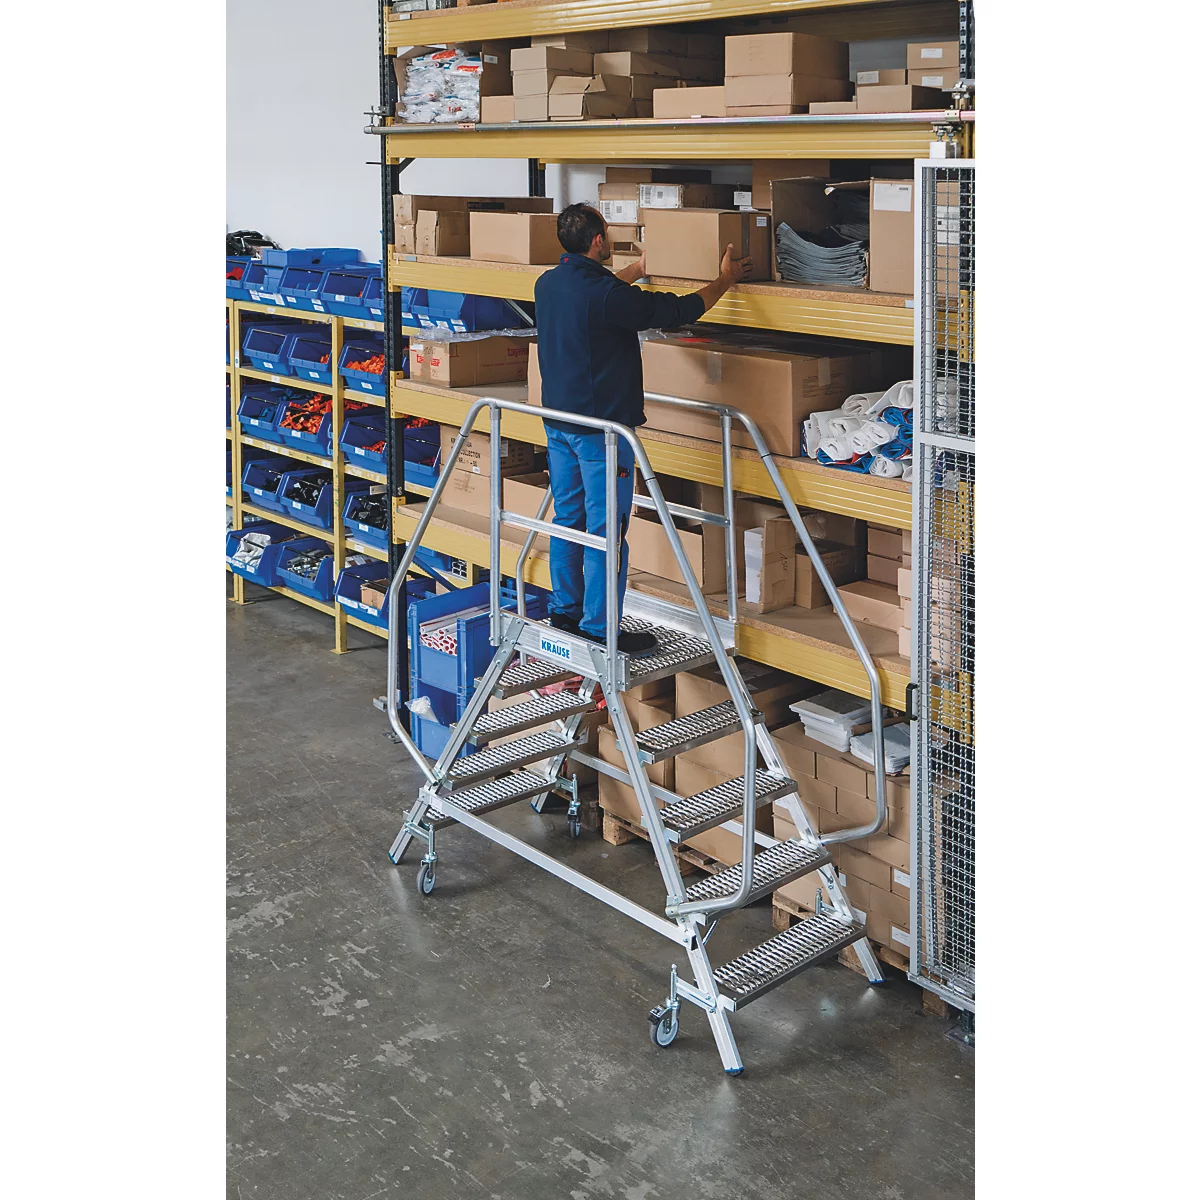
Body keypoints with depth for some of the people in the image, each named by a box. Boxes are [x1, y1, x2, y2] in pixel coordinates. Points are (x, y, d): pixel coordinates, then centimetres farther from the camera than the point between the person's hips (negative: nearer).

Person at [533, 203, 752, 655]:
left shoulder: (547, 284, 5)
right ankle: (599, 630, 1)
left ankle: (565, 610, 25)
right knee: (605, 529, -3)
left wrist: (637, 271, 39)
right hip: (602, 425, -9)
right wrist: (725, 279, 3)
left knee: (568, 519, 16)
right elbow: (680, 310, -13)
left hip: (559, 422, 9)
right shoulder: (607, 293, -20)